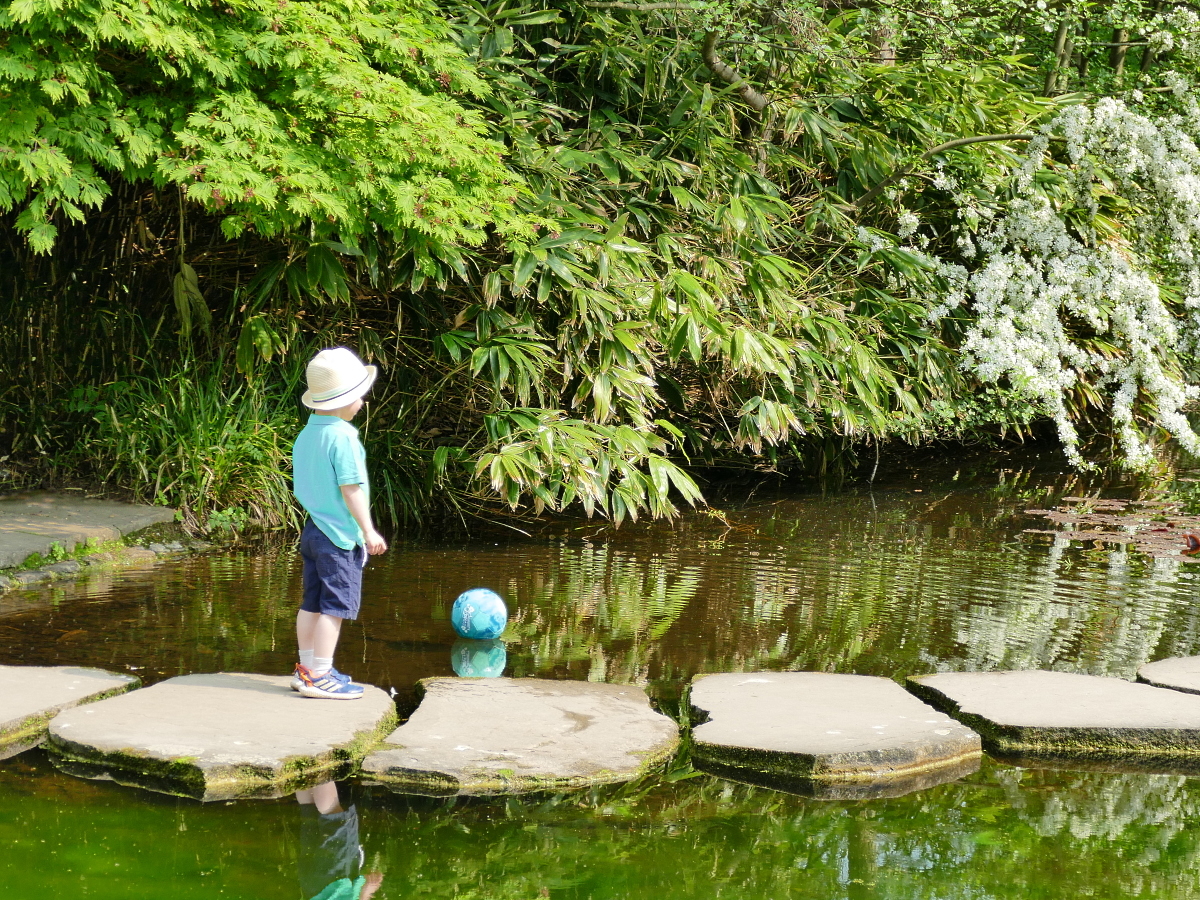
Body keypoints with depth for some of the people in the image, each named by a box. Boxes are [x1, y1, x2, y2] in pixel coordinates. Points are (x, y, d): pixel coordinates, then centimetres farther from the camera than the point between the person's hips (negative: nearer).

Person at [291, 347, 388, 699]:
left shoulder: (305, 435, 9)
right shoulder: (343, 436, -17)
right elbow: (351, 488, -19)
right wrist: (368, 530, -13)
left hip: (313, 529, 9)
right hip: (340, 535, -9)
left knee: (312, 603, 14)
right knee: (336, 605, -4)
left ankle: (307, 670, 21)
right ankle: (320, 677, -3)